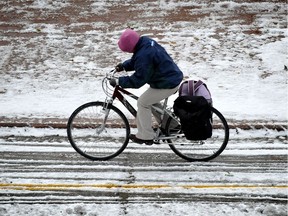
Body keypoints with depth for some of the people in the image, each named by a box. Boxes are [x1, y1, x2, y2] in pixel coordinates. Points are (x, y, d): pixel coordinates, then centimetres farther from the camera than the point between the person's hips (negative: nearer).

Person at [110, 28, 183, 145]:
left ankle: (145, 136, 8)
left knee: (142, 103, 0)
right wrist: (124, 66, 5)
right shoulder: (146, 41, 1)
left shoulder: (144, 55, -30)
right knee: (151, 101, 23)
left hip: (167, 84, -10)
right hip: (173, 77, 10)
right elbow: (135, 60, 19)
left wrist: (118, 82, -17)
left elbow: (138, 80, -24)